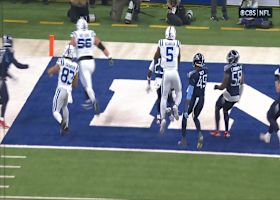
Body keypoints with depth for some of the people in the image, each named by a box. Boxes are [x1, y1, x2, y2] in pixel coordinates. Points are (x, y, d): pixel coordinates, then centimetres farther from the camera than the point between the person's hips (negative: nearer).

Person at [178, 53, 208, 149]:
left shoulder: (193, 74, -22)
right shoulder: (205, 71, -6)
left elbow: (190, 93, -22)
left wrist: (186, 110, -20)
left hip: (193, 99, -5)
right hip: (201, 99, 5)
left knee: (185, 117, 19)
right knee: (195, 118, 24)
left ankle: (184, 139, 24)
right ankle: (200, 135, -3)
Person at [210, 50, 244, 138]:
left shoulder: (228, 70, -23)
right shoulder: (240, 67, -2)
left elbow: (223, 86, -17)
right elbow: (242, 82, 12)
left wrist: (217, 87, 2)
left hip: (228, 95, -6)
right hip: (237, 96, 6)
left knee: (217, 108, 18)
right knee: (225, 110, 27)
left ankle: (217, 131, 17)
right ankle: (227, 132, 24)